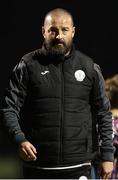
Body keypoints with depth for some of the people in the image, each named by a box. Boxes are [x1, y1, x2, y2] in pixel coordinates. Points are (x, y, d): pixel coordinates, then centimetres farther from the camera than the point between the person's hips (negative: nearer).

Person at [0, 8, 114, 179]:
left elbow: (103, 113, 9)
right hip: (37, 164, 0)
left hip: (78, 165, 1)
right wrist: (20, 140, -20)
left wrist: (107, 155, 2)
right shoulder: (28, 65, 1)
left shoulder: (89, 67, 6)